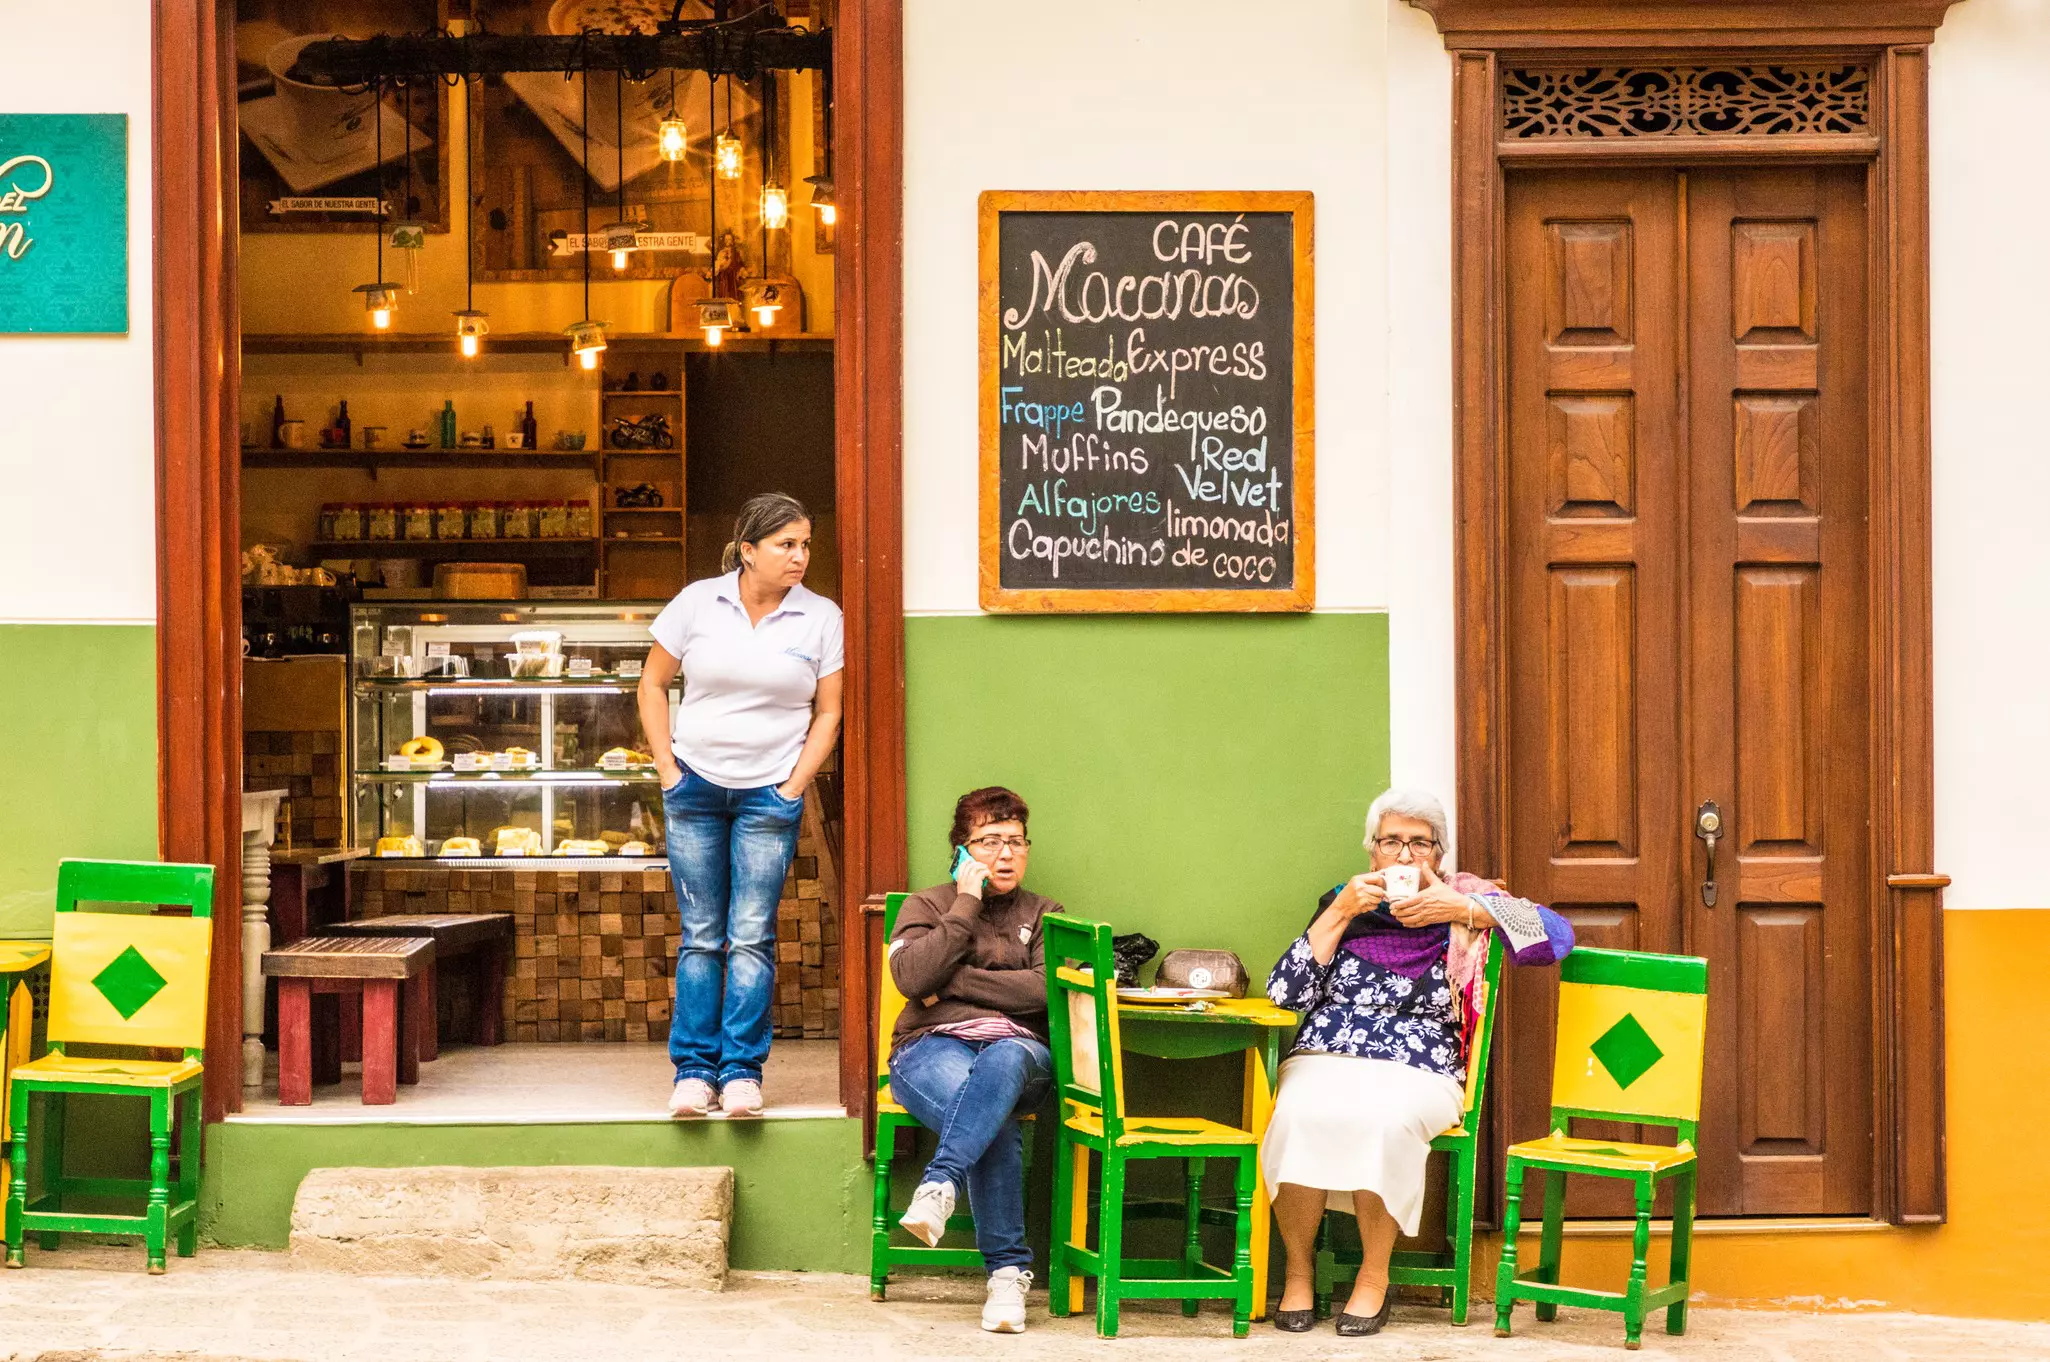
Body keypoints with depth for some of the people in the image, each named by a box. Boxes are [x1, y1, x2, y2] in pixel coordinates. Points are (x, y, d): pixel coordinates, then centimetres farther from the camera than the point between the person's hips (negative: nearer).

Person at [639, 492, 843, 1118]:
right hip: (695, 787, 1)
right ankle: (694, 1070, 9)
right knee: (701, 936, 4)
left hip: (770, 794, -1)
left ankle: (742, 1071, 4)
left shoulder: (821, 618, -1)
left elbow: (828, 713, 3)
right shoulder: (697, 602, 0)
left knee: (752, 937, -3)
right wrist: (668, 770, 1)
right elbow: (652, 685, 7)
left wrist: (794, 787, -4)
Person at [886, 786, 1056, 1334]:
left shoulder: (1043, 915, 21)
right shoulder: (927, 904, 18)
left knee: (1003, 1063, -41)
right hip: (933, 1047, -1)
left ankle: (939, 1187, -51)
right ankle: (1009, 1270, -34)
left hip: (1017, 1047, 1)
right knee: (996, 1123, -36)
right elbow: (912, 977, -3)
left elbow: (1046, 989, 0)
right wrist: (967, 904, -2)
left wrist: (954, 981, -3)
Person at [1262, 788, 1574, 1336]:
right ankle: (1298, 1271, -13)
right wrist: (1342, 912, -3)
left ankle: (1374, 1277, -17)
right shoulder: (1343, 902, 15)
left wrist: (1461, 910, -8)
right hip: (1326, 1059, 1)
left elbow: (1556, 935, -3)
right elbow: (1285, 993, 4)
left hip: (1418, 1072, -1)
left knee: (1384, 1120, -36)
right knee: (1301, 1114, -33)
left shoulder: (1464, 902, 11)